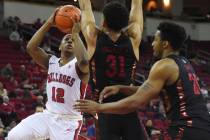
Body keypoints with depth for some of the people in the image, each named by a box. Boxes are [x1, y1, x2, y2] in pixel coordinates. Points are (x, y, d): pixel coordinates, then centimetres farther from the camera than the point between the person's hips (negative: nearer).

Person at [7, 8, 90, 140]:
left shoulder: (78, 66, -12)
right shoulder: (51, 61, 5)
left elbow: (83, 61, -39)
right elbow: (31, 47, -11)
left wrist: (76, 33, -29)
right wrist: (49, 23, -16)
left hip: (69, 121, -6)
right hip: (48, 115, 6)